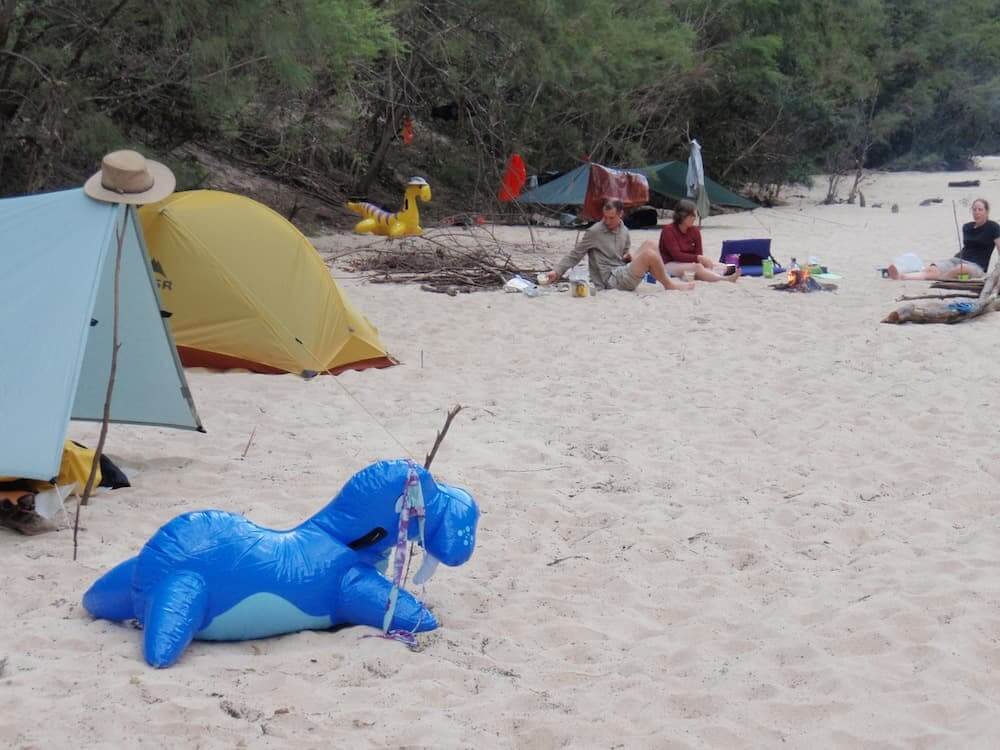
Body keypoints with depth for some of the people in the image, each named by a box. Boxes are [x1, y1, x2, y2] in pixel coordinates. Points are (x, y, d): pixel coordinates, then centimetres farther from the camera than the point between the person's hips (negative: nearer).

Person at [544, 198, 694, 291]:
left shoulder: (624, 231, 12)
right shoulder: (594, 232, -9)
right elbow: (574, 255, -6)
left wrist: (629, 257, 2)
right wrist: (557, 271, -16)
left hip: (623, 273, 8)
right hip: (611, 280, -8)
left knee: (649, 245, -3)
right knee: (649, 254, -20)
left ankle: (666, 282, -5)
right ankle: (668, 284, -1)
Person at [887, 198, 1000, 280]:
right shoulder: (966, 227, 17)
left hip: (977, 267, -4)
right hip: (958, 259, 4)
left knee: (960, 268, -43)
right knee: (932, 269, -25)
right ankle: (902, 276, -50)